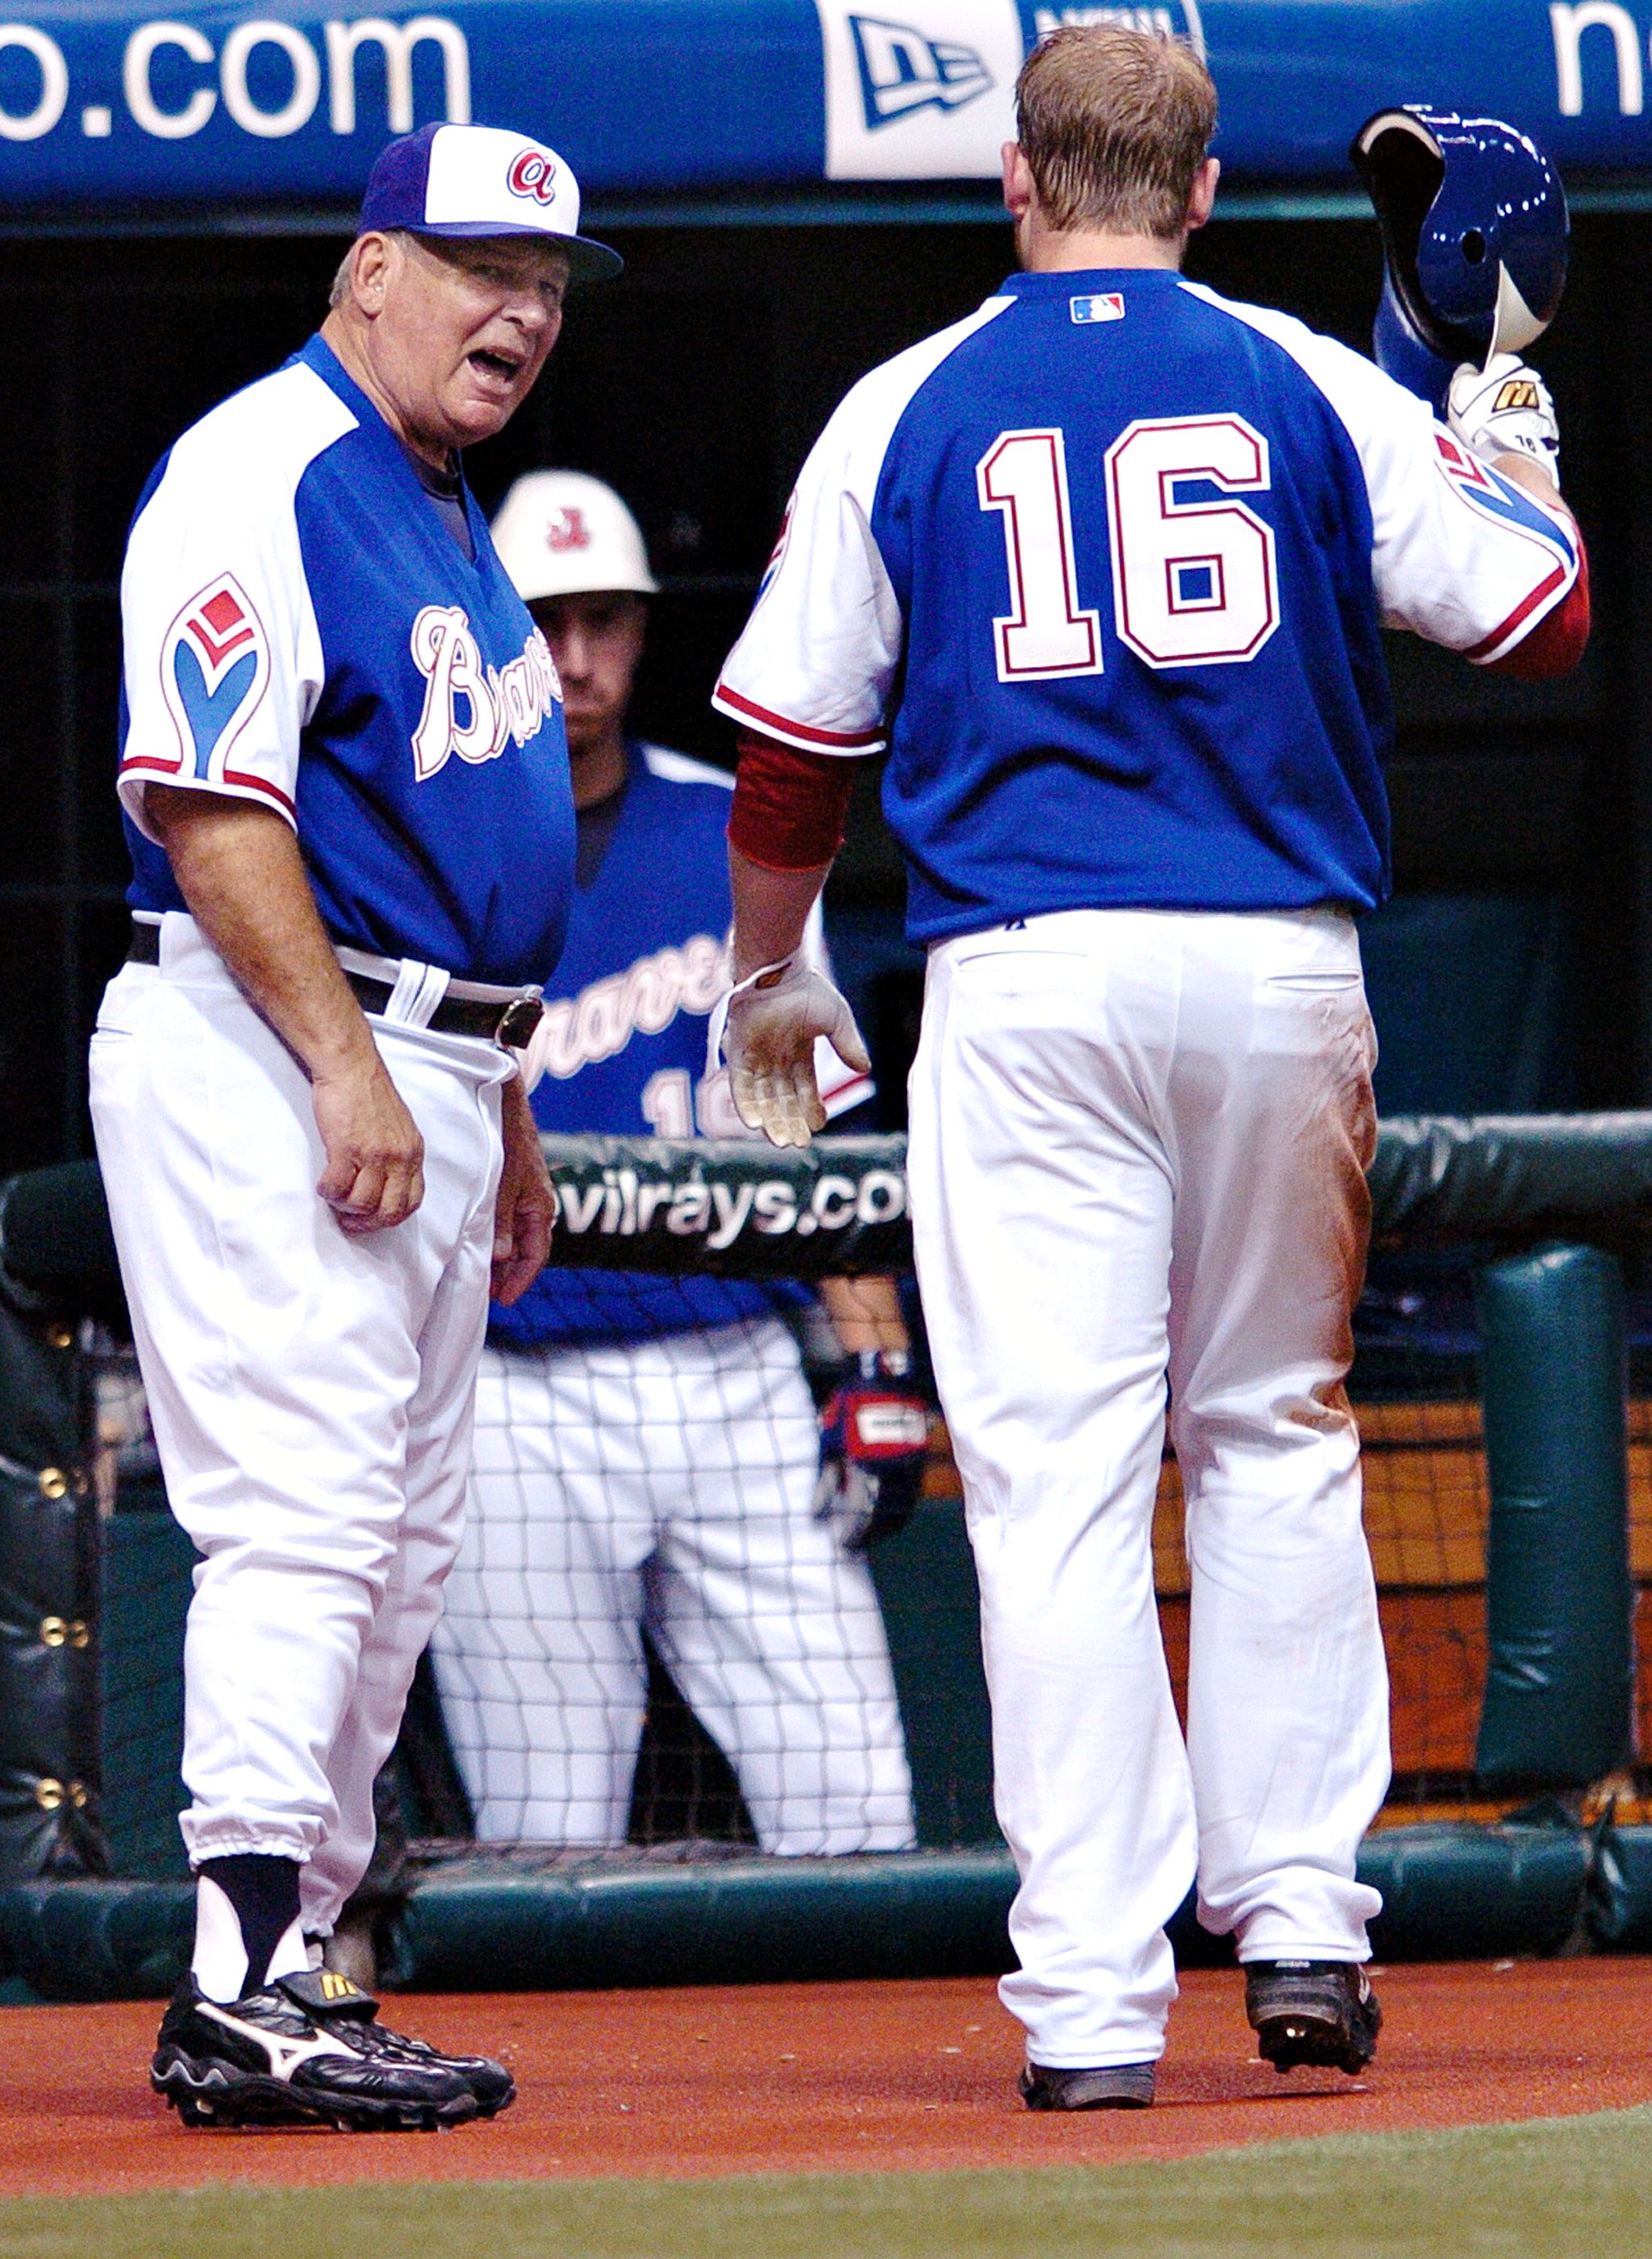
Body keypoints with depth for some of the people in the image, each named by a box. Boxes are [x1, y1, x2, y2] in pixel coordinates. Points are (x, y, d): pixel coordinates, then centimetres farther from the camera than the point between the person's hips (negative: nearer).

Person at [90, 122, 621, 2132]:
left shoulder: (443, 516, 20)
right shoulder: (266, 478, -10)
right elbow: (211, 801, -19)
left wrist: (504, 1115, 24)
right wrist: (346, 1063, -24)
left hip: (421, 1076, 10)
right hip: (268, 1057, -10)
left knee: (395, 1545, 11)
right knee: (307, 1511, -15)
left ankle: (293, 1965, 15)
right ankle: (246, 1994, -18)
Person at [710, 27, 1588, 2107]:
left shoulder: (907, 413, 5)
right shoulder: (1313, 392, 5)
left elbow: (792, 744, 8)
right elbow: (1542, 609, 5)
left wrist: (768, 972, 24)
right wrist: (1508, 455, 26)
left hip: (1024, 979, -1)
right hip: (1280, 967, 1)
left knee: (1058, 1472, -3)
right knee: (1277, 1438, 16)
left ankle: (1092, 2000, -8)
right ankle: (1299, 1913, 10)